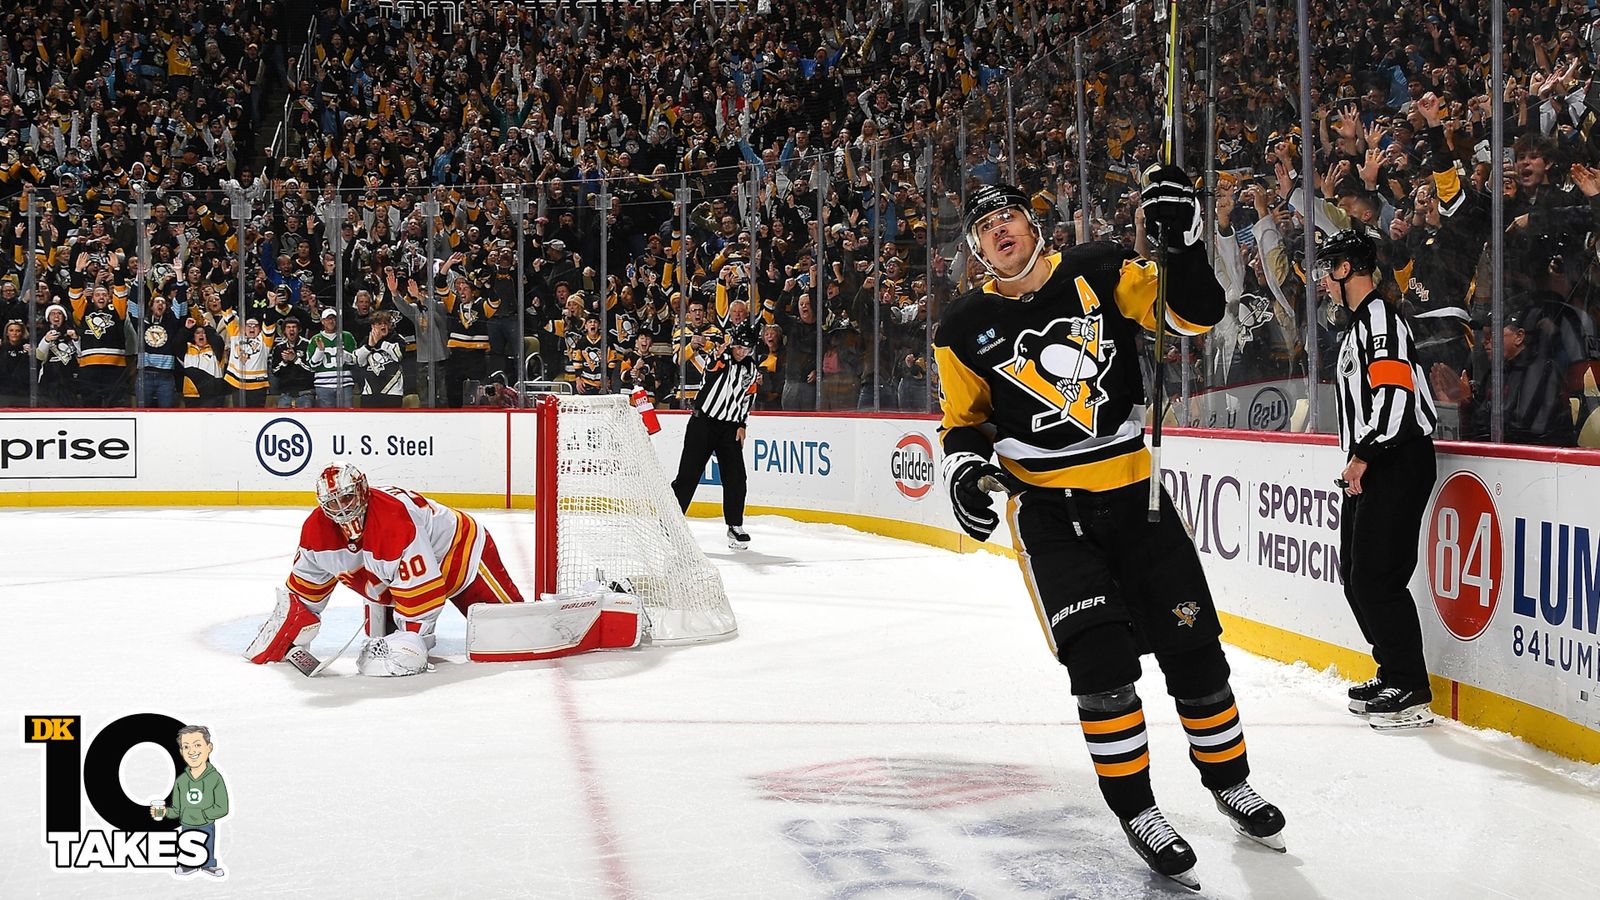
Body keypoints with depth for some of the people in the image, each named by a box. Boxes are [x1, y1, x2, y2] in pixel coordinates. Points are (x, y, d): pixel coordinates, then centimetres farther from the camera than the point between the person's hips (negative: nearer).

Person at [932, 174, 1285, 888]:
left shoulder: (1101, 273, -3)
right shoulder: (966, 329, -1)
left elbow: (1193, 315, -8)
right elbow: (965, 420, 10)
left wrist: (1181, 240, -23)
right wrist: (964, 464, -11)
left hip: (1132, 491, 1)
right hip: (1046, 505, -1)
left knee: (1192, 643, 6)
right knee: (1099, 656, -16)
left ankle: (1230, 783, 28)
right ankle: (1137, 812, 0)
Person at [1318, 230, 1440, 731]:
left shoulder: (1380, 317, -13)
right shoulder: (1359, 323, 21)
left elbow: (1395, 392, -24)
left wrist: (1362, 455, -23)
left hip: (1399, 462, -11)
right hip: (1370, 467, 11)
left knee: (1377, 576, -13)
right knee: (1355, 574, 13)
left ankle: (1413, 694, -8)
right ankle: (1391, 675, 22)